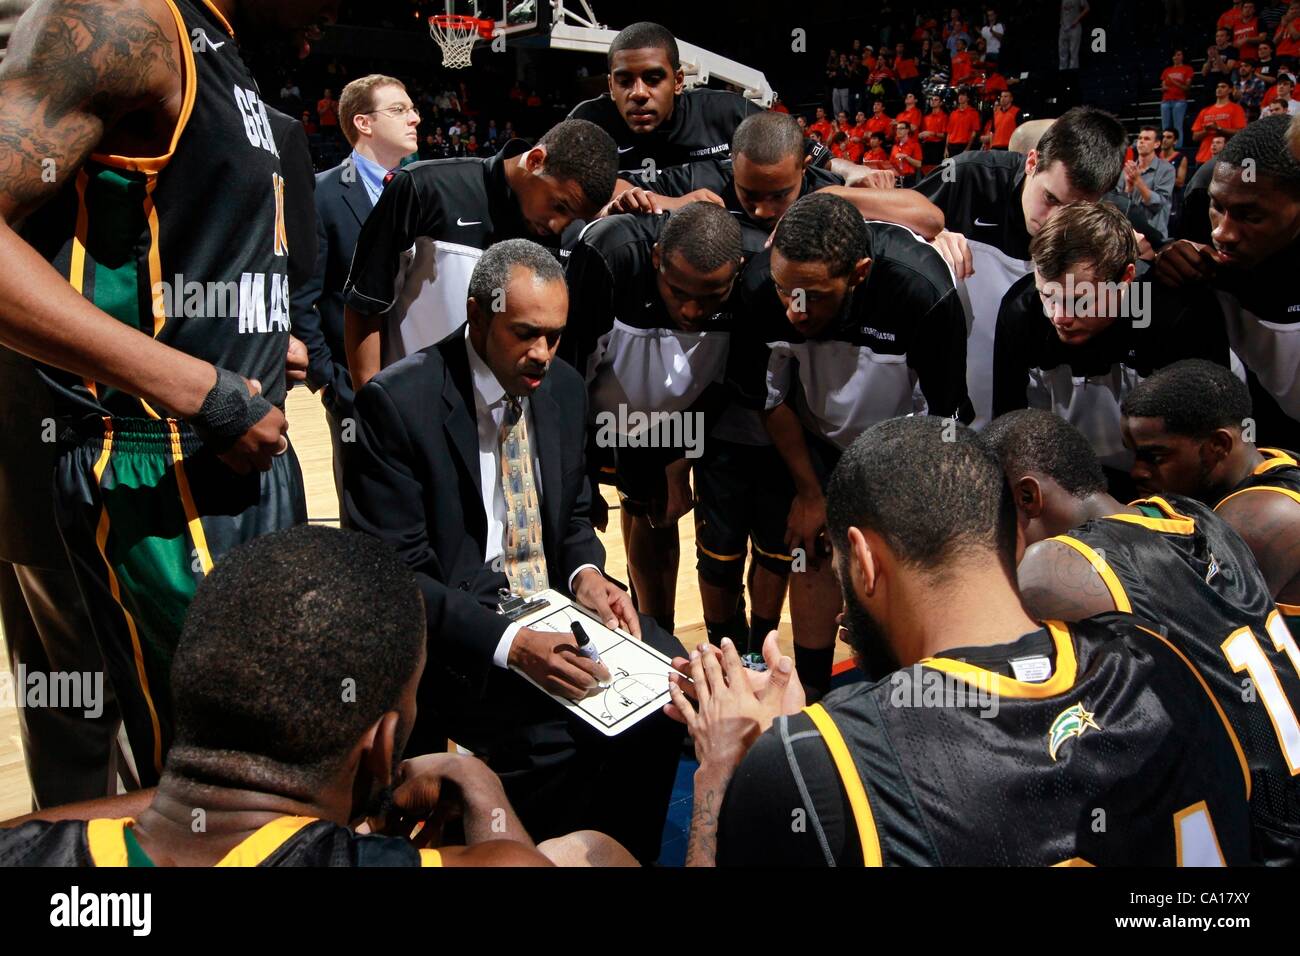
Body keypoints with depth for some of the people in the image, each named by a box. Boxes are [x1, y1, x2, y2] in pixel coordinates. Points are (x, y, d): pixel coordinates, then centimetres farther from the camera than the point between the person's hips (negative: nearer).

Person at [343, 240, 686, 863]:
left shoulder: (565, 388, 5)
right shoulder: (397, 401, -15)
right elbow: (394, 573, -17)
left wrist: (586, 575, -7)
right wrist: (511, 645, -29)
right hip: (453, 631, -6)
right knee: (553, 736, -29)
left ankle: (623, 857, 7)